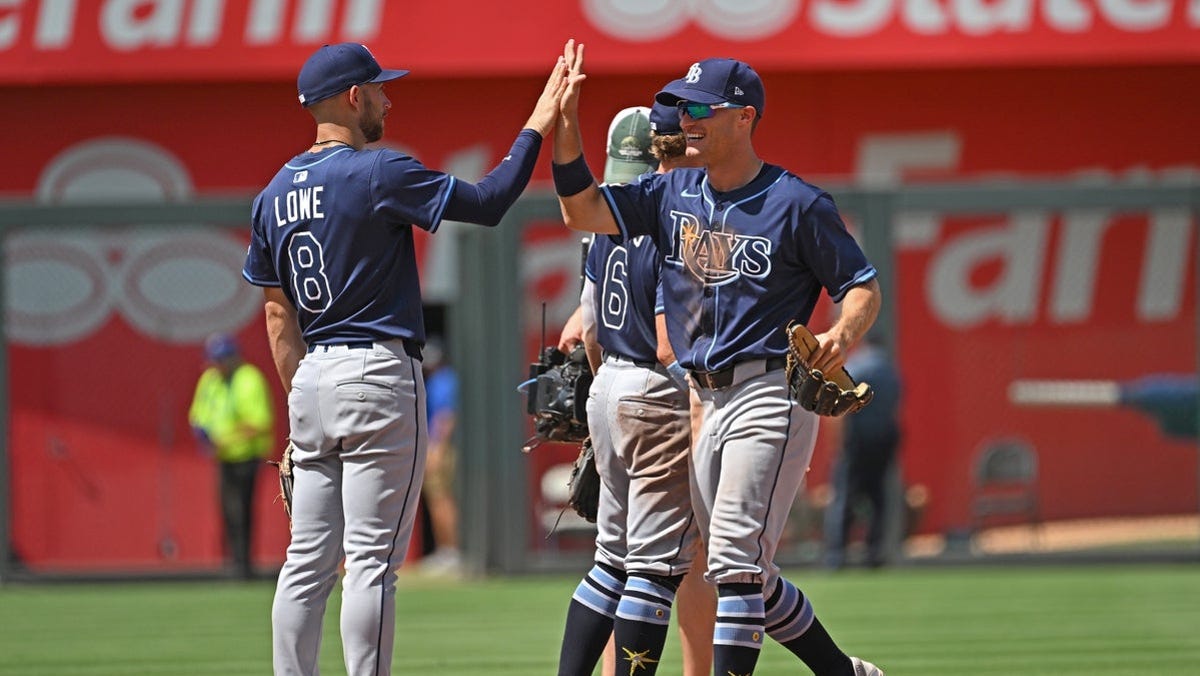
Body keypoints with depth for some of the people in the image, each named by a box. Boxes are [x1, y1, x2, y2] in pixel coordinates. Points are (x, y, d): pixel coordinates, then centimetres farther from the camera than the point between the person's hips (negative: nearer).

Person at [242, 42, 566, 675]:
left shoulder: (276, 192, 12)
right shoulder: (377, 173, -10)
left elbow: (278, 316, 15)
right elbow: (487, 202, -12)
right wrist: (537, 126, -2)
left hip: (312, 381, 7)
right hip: (378, 373, -7)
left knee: (307, 562, 7)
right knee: (372, 562, -7)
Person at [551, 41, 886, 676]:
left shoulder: (797, 204, -7)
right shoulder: (673, 193, 11)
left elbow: (863, 288, -4)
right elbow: (583, 212, 4)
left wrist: (842, 336, -25)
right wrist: (565, 124, -7)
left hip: (769, 397, -8)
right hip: (704, 401, 8)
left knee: (736, 562, -14)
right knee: (742, 574, 12)